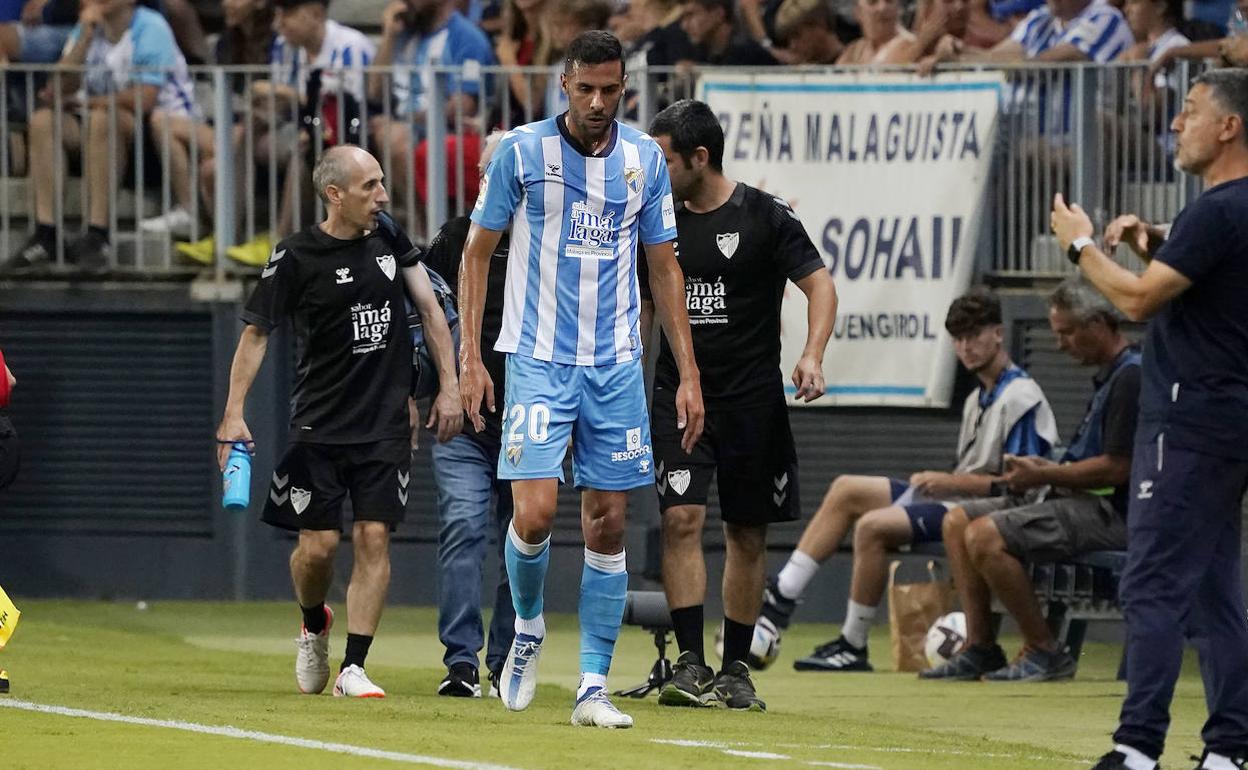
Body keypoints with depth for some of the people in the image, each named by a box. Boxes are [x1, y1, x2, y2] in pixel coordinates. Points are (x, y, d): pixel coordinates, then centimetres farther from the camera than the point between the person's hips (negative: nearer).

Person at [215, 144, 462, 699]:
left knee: (373, 538, -7)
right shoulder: (296, 258, -9)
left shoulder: (392, 237, 4)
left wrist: (448, 387, 8)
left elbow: (430, 308, 13)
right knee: (318, 544, -4)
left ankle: (353, 667, -4)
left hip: (384, 422, 3)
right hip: (319, 422, -3)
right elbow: (256, 333, -3)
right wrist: (234, 416, -9)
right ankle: (314, 626, 29)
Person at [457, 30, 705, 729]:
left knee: (609, 524, 1)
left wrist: (689, 374, 7)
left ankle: (593, 688, 6)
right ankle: (528, 630, 14)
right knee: (535, 513, -15)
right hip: (537, 358, -3)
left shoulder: (645, 159, 5)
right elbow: (479, 252, 4)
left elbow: (664, 267, 11)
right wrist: (470, 356, -3)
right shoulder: (521, 151, -4)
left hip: (617, 367, 3)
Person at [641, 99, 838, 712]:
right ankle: (690, 666, -13)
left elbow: (818, 283, -7)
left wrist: (812, 356, -23)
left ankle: (736, 671, 15)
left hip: (753, 400, -2)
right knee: (681, 518, -14)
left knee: (747, 535, 5)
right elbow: (643, 307, 18)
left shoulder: (765, 218, -5)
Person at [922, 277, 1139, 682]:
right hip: (1085, 503, 11)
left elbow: (1117, 468, -21)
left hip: (1111, 512, -11)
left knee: (986, 536, -25)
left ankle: (1044, 651, -16)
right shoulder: (1108, 377, 19)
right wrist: (1044, 469, 4)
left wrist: (1045, 476, -13)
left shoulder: (1130, 378, -16)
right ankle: (979, 646, 2)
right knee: (958, 520, 9)